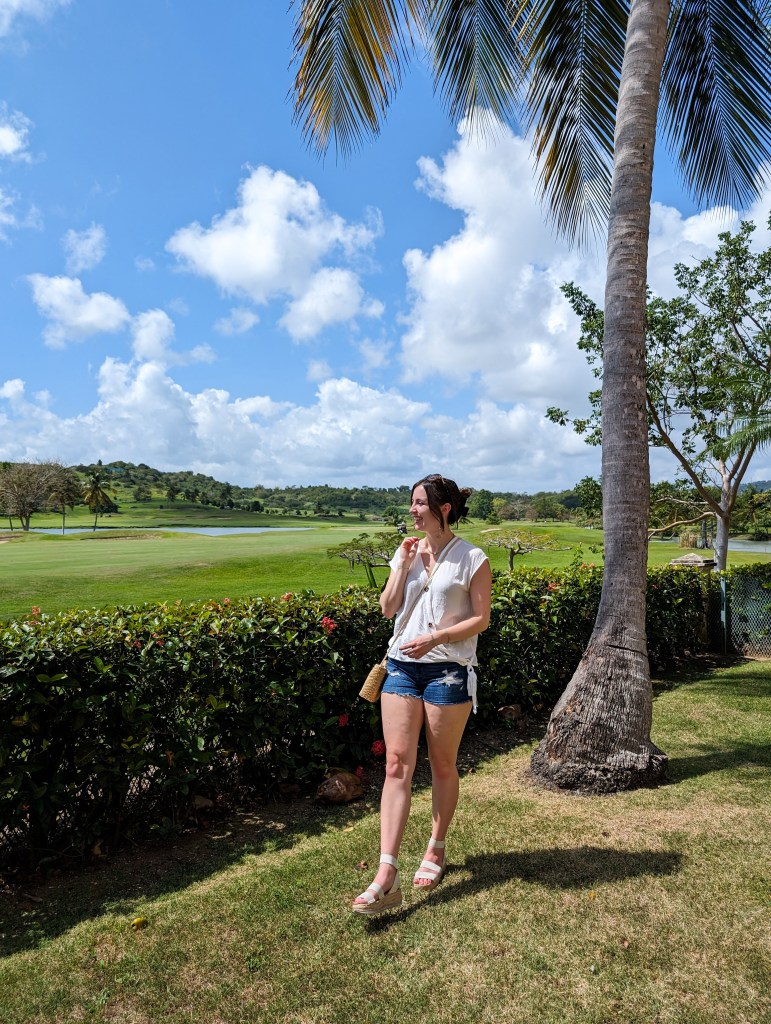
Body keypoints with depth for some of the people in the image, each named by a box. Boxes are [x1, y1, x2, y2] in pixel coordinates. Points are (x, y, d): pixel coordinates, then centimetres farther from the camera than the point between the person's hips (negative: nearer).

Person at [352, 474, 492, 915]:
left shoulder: (472, 559, -6)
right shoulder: (407, 551, 9)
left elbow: (480, 619, -8)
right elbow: (388, 608, 6)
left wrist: (435, 638, -19)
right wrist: (403, 566, -4)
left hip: (448, 670, -4)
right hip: (402, 665, 4)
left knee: (443, 765, 11)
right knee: (397, 764, -2)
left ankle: (437, 849, 33)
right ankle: (387, 875, 0)